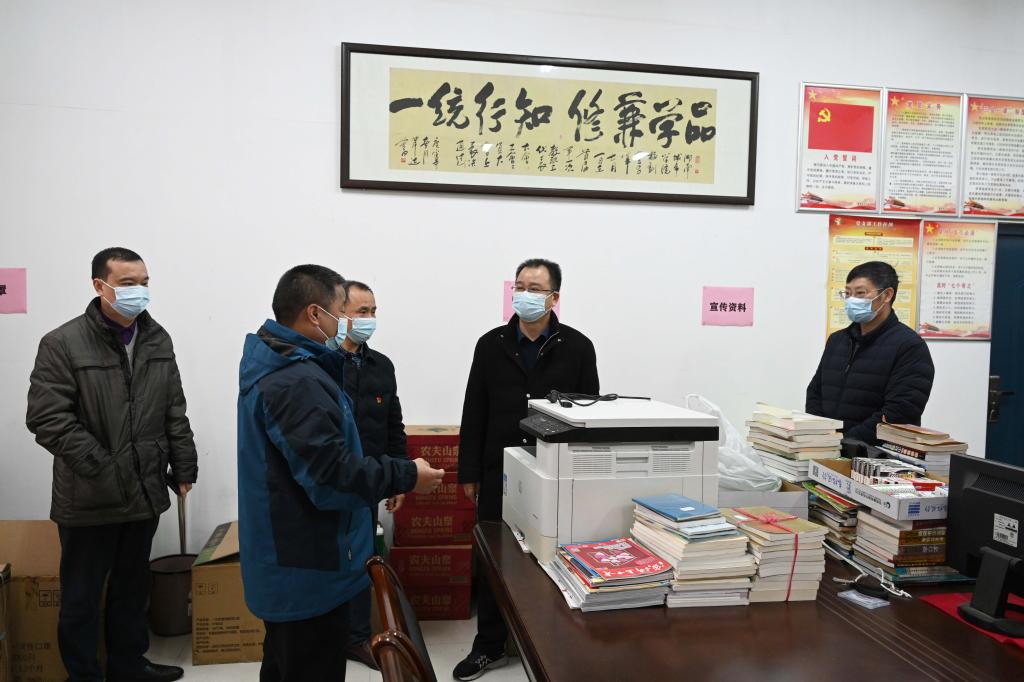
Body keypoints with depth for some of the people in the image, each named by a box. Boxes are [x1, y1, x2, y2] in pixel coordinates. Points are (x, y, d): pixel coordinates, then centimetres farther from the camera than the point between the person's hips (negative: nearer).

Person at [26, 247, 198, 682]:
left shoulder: (158, 339, 6)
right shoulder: (62, 344, -11)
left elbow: (175, 412, 10)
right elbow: (46, 419, -16)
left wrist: (184, 466, 7)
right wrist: (101, 468, -19)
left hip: (145, 492, 5)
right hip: (89, 498, -5)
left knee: (133, 588, 20)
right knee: (81, 596, 10)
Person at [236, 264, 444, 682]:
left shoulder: (271, 365, 8)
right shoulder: (297, 380, -26)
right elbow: (331, 474, -27)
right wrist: (405, 476, -17)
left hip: (285, 561, 11)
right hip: (307, 569, -11)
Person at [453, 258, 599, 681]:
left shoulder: (578, 348, -2)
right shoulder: (491, 345, 3)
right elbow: (474, 416, 4)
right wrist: (469, 473, 2)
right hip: (500, 475, 2)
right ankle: (490, 647, 26)